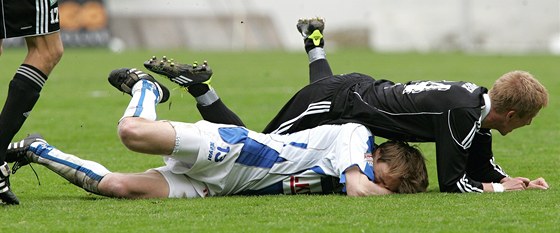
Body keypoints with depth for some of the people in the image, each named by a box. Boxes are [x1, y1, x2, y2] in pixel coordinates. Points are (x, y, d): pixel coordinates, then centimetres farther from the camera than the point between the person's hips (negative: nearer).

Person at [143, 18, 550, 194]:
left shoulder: (479, 100, -1)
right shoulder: (462, 112, -28)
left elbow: (483, 168, 10)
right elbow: (451, 183, -23)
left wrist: (521, 181, -5)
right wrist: (504, 188, -14)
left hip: (357, 89, 9)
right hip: (332, 104, -8)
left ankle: (315, 40, 48)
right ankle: (189, 82, 0)